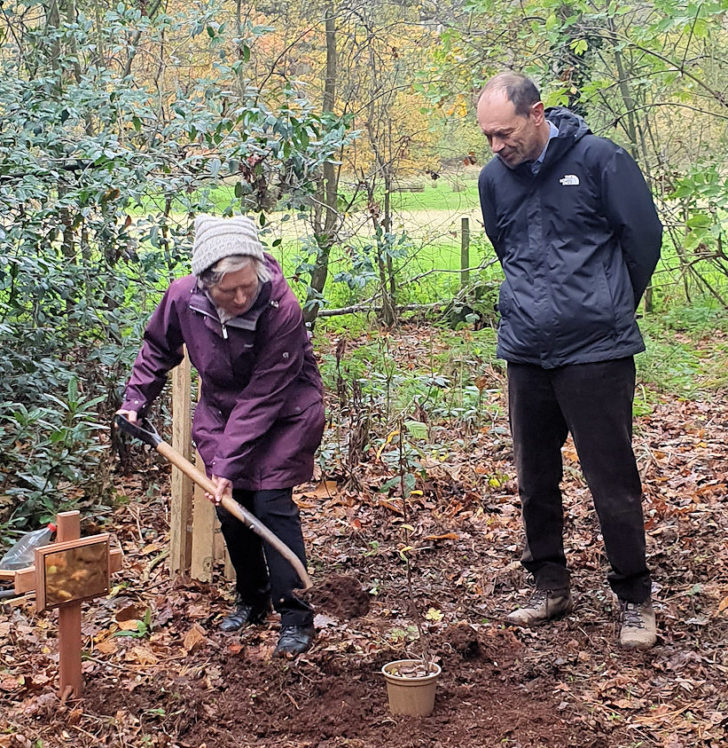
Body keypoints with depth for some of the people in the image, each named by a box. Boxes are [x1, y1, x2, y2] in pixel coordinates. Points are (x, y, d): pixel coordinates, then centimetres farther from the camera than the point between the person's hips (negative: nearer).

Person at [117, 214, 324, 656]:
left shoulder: (282, 310, -32)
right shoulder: (183, 297, -20)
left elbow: (262, 397, -29)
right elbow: (158, 349, 4)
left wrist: (228, 462, -29)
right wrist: (136, 400, -1)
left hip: (283, 415, -4)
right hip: (222, 409, 4)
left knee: (272, 504, -12)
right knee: (230, 507, 4)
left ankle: (295, 617, -4)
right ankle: (252, 600, 23)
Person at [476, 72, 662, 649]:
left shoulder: (600, 159, -8)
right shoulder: (495, 178, 7)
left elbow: (644, 238, -1)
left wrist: (610, 312, 9)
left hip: (596, 354, -5)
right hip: (526, 355, 5)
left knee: (613, 482, 0)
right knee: (535, 480, 12)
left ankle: (635, 599, 15)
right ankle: (552, 586, 28)